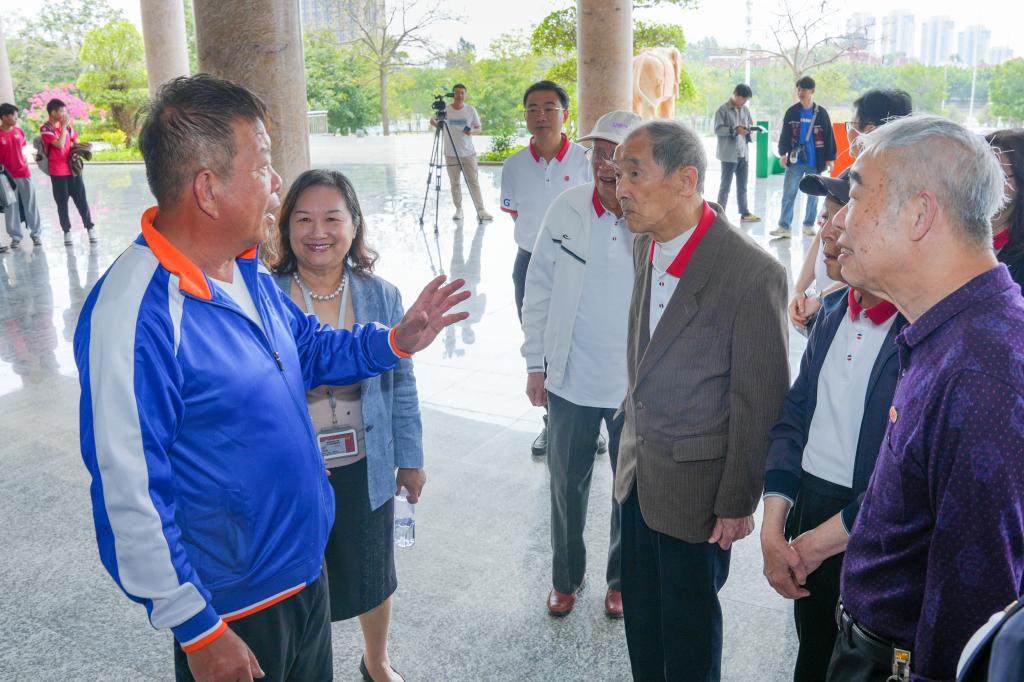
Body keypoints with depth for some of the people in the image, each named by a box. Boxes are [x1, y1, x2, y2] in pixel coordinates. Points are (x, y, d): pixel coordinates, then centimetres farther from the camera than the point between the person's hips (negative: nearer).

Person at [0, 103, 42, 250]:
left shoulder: (19, 131, 5)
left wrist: (24, 163, 13)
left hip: (24, 173, 3)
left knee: (31, 204, 7)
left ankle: (36, 234, 17)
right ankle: (15, 237, 12)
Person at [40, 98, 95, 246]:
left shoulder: (66, 125, 10)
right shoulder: (46, 129, -9)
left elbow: (75, 142, 22)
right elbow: (60, 144, -21)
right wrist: (63, 127, -16)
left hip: (73, 168, 4)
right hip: (58, 172, -4)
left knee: (81, 199, 3)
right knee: (62, 202, 3)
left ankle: (90, 227, 8)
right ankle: (67, 231, 9)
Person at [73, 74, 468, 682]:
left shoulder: (250, 273, 0)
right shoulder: (134, 316, -28)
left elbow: (310, 347, 17)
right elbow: (130, 496, -24)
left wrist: (395, 341, 1)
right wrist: (199, 632, -18)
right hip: (231, 609, -8)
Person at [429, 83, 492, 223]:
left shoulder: (471, 110, 3)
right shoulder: (444, 110, 1)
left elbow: (478, 128, 8)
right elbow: (433, 120, -6)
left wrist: (472, 131, -15)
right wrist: (435, 122, -30)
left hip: (469, 153, 0)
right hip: (451, 154, 0)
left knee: (474, 182, -3)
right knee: (455, 183, 5)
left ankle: (481, 210, -3)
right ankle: (458, 209, 14)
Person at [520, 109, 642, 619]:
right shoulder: (566, 209, -7)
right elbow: (539, 289, 1)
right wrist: (535, 363, 2)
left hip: (638, 385, -1)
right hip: (570, 380, 2)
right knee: (567, 485, 17)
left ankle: (622, 577, 41)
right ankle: (566, 576, 41)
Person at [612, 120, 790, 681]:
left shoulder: (753, 273, -22)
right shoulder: (645, 246, 1)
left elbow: (759, 402, -17)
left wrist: (737, 503, -12)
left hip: (696, 487, -6)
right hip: (639, 468, 7)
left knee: (688, 626, 14)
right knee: (640, 614, 22)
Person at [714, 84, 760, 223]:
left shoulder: (745, 110, 11)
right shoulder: (722, 110, -7)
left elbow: (750, 125, 18)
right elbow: (717, 130, -14)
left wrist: (750, 129, -6)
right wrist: (735, 130, -24)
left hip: (743, 153, 6)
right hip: (729, 154, -6)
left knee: (742, 185, 13)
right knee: (725, 185, -1)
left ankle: (744, 213, 21)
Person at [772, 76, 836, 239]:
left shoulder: (821, 113, 0)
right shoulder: (792, 112, 2)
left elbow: (829, 136, 2)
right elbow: (785, 134, 4)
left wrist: (830, 158, -1)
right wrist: (783, 153, -5)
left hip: (815, 162, 0)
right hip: (795, 161, 0)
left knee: (813, 194, 8)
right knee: (788, 194, -3)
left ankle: (809, 225, 18)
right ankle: (784, 226, -1)